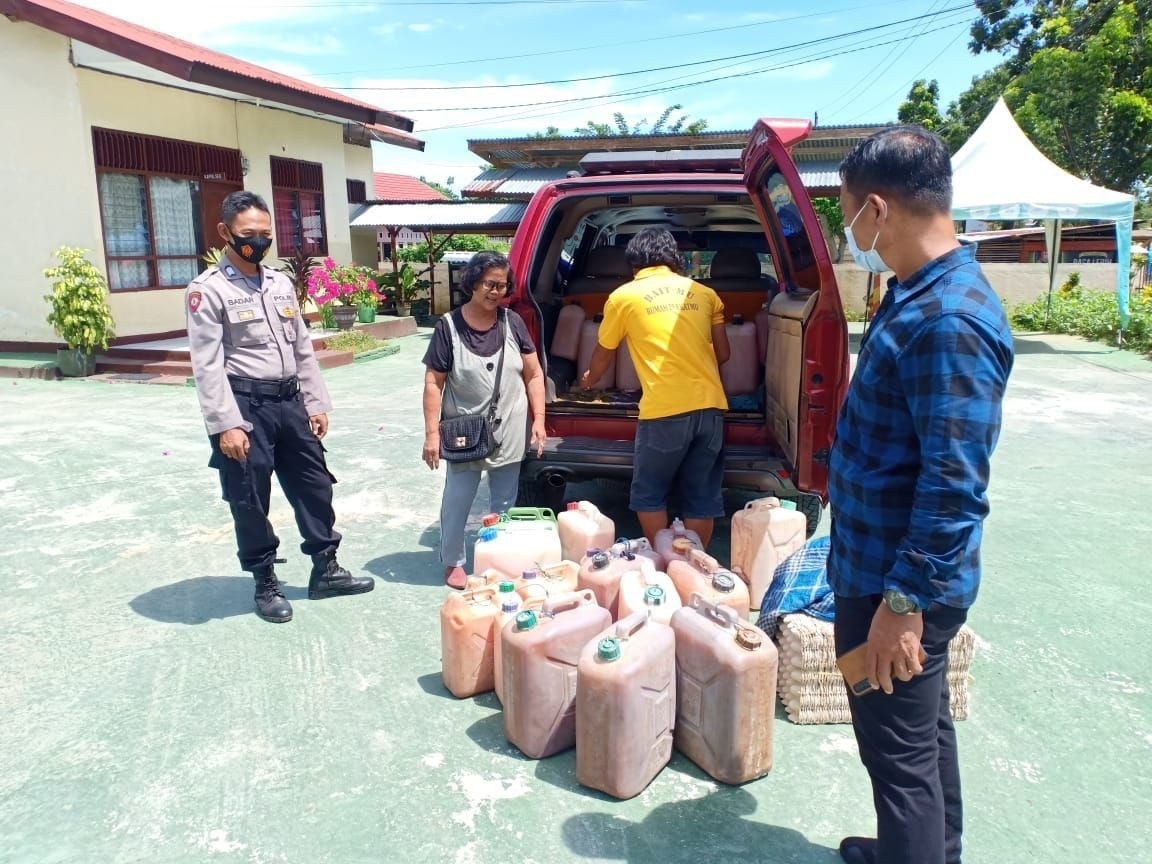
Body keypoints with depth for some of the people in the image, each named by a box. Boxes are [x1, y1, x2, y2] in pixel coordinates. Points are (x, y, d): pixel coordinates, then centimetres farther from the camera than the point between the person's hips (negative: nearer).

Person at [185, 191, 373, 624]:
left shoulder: (281, 283, 12)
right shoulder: (208, 290, -7)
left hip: (289, 402, 6)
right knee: (250, 501, 5)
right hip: (246, 406, -6)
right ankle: (266, 584, 21)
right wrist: (225, 425, -18)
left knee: (314, 485, 12)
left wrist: (316, 403, 11)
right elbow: (207, 365, -12)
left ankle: (326, 569, 26)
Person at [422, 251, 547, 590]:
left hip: (510, 433, 3)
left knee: (504, 502, 14)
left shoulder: (512, 322, 0)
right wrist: (432, 434, -10)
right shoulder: (449, 326, -8)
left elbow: (534, 375, 4)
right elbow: (434, 383, -7)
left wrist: (538, 420, -3)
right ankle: (453, 562, 28)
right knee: (457, 500, 7)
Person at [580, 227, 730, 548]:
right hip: (710, 406, 4)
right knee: (702, 497, 13)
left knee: (649, 495, 15)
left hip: (664, 410, -4)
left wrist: (588, 380, 41)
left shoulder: (624, 296, 7)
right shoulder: (704, 293, 15)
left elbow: (603, 355, 19)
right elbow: (723, 354, 19)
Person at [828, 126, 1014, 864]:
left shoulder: (948, 319, -24)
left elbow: (955, 485, -27)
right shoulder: (922, 294, 7)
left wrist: (903, 602, -22)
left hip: (899, 584, -10)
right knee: (924, 732, 25)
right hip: (888, 570, 10)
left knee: (902, 753, 7)